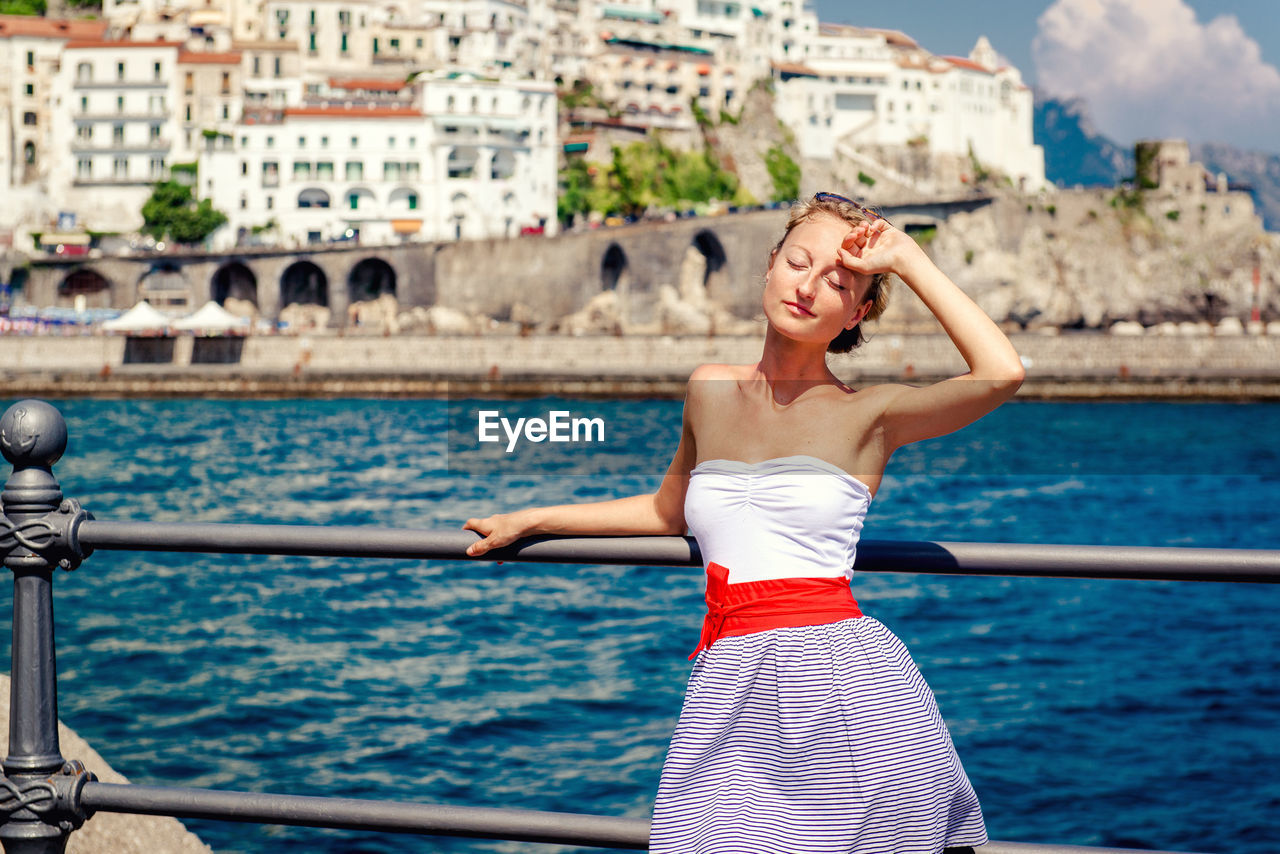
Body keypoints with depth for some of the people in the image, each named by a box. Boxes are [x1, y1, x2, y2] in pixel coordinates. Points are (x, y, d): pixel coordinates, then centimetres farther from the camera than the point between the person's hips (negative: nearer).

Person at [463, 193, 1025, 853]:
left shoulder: (868, 414, 1)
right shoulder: (710, 389, 14)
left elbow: (1002, 372, -15)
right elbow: (669, 509, 32)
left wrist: (907, 260, -7)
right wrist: (532, 521, 37)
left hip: (846, 684, -3)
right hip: (734, 696, 3)